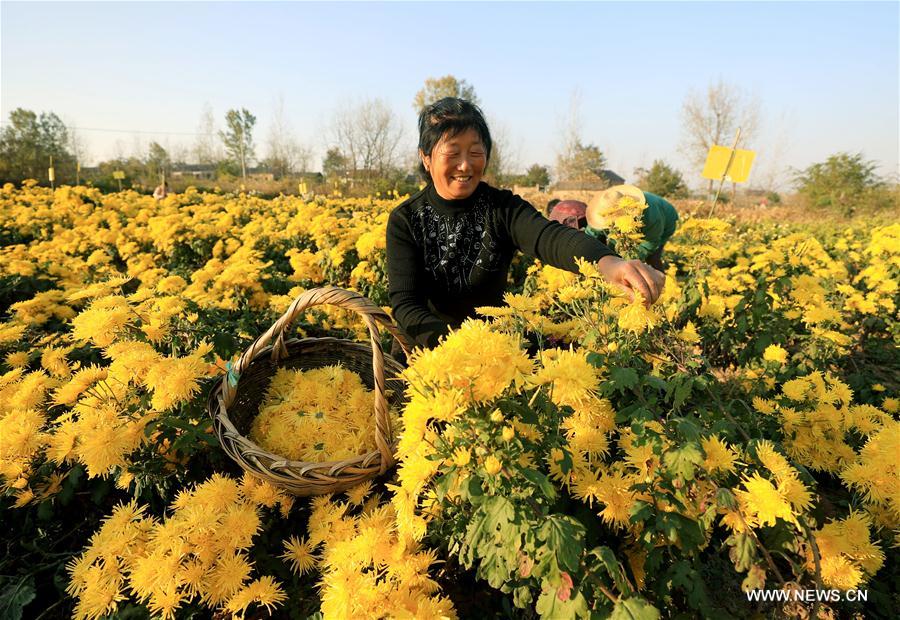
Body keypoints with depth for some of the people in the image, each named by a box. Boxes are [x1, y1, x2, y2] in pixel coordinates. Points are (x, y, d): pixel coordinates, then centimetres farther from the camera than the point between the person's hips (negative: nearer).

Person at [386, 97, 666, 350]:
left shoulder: (503, 207, -8)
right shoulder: (404, 220, -8)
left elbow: (548, 236, -29)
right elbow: (404, 302, -16)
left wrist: (608, 261, -50)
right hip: (431, 345, 1)